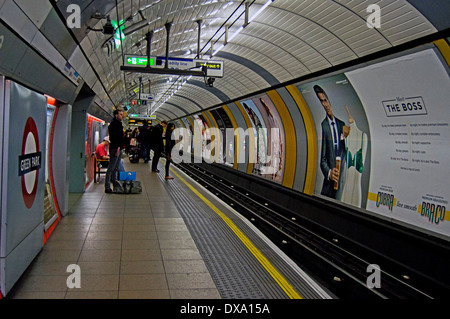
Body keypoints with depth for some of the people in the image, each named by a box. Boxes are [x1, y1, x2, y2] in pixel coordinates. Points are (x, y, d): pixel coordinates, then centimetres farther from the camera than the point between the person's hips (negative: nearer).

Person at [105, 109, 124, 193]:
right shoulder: (113, 123, -10)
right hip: (115, 148, -10)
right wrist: (117, 147, -25)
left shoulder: (119, 124, 19)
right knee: (111, 169, -7)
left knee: (116, 168, 13)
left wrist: (120, 147, 16)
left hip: (119, 148, 10)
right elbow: (114, 137, -20)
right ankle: (107, 187, -5)